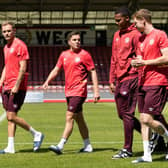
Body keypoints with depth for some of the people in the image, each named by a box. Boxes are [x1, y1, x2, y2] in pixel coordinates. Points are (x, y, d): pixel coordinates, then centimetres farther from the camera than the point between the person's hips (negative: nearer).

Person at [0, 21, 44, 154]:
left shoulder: (20, 45, -10)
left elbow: (23, 68, -15)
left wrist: (16, 86, -19)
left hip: (17, 87, -9)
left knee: (11, 116, -11)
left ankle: (36, 134, 3)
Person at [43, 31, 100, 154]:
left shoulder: (84, 55, -4)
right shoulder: (64, 55, 11)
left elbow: (93, 72, -3)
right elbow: (56, 70, 16)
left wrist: (96, 91, -9)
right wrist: (47, 82, 0)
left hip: (79, 92, -7)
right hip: (69, 92, 7)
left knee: (69, 117, -12)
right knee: (79, 119, 13)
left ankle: (60, 146, -15)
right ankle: (88, 146, 22)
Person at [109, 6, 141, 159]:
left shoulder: (135, 35, -8)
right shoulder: (117, 35, 16)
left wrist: (140, 80, -13)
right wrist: (112, 80, 16)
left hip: (130, 78, -8)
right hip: (119, 80, 8)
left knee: (127, 114, -5)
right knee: (122, 114, 11)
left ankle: (127, 150, 1)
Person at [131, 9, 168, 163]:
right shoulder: (141, 39, 19)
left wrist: (144, 62, -13)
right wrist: (136, 62, 3)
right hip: (143, 83, 8)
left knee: (147, 119, -14)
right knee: (143, 120, 4)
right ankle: (147, 155, 7)